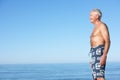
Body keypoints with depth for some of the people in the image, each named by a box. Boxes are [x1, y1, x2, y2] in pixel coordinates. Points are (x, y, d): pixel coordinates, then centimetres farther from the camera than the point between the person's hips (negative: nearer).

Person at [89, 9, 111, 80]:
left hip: (100, 52, -10)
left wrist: (104, 55, -26)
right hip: (95, 53, 10)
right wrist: (93, 59, 23)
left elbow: (108, 41, -14)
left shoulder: (102, 25, -4)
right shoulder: (96, 27, 25)